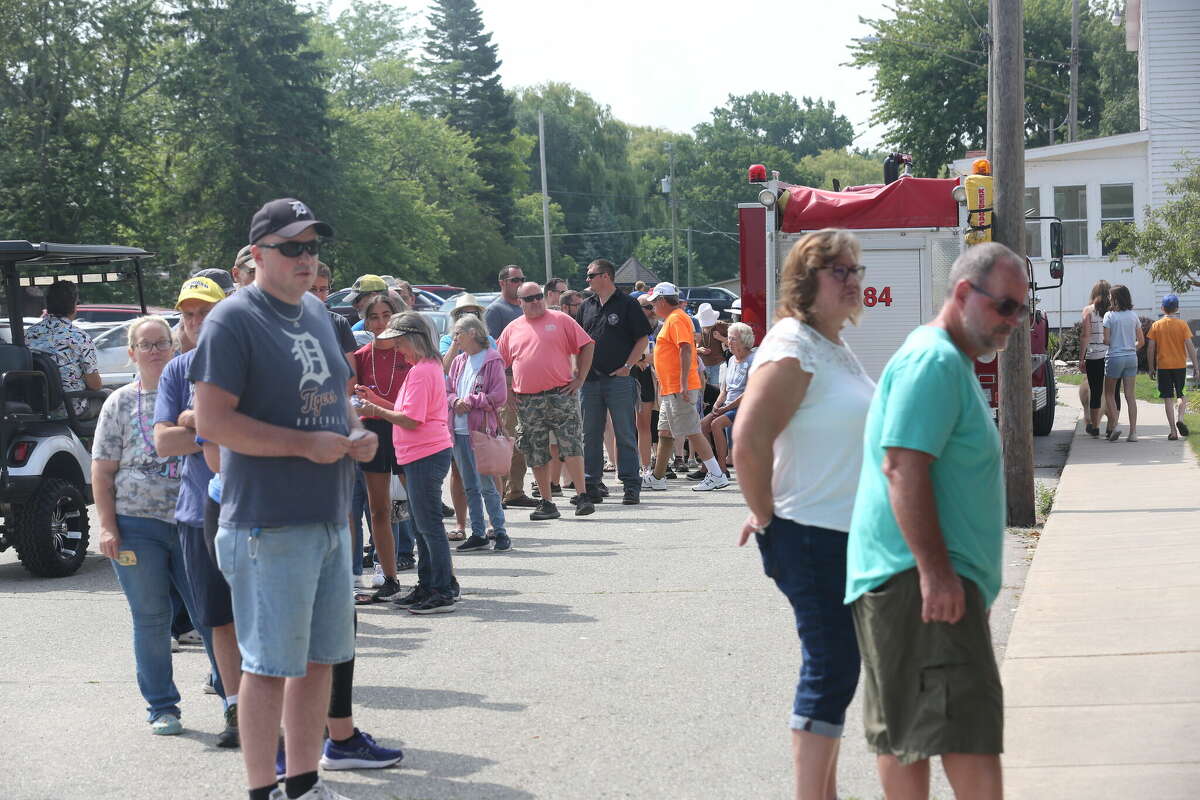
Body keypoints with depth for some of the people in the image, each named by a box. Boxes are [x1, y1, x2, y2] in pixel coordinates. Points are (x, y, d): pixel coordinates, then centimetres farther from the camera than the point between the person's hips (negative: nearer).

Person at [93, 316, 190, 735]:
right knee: (150, 619, 5)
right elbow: (102, 472, 5)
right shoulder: (120, 403, 7)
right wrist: (108, 527, -4)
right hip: (137, 525, 0)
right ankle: (161, 708, 14)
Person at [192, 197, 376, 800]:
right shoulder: (232, 321, -11)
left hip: (330, 518, 8)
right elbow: (212, 421, -18)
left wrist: (357, 433, 4)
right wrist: (305, 444, -19)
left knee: (318, 658, 14)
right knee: (269, 664, -1)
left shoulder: (316, 313, 14)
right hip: (269, 524, -8)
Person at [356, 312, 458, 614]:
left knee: (429, 526, -7)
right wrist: (376, 399, 13)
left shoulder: (422, 371, -16)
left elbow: (411, 420, -19)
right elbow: (409, 412, 17)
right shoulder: (429, 367, 17)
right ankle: (426, 587, 22)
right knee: (422, 526, 15)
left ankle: (443, 593, -3)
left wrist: (376, 411, -9)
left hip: (426, 456, -11)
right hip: (424, 454, 11)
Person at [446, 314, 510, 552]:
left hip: (482, 431, -7)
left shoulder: (492, 361, -7)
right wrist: (456, 401, -6)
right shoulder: (458, 362, 13)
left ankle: (500, 532, 2)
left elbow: (499, 397, -11)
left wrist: (471, 402, -12)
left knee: (486, 485, -6)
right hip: (459, 431, 7)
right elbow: (448, 392, 15)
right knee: (470, 487, 10)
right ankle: (478, 534, 16)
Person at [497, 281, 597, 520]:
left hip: (560, 395, -3)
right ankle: (546, 502, 13)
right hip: (527, 402, 3)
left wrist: (580, 378, -3)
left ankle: (582, 496, -3)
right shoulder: (512, 329, 12)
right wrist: (506, 392, 7)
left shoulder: (560, 320, 4)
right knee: (536, 455, 6)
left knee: (571, 447, -8)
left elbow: (586, 346, 4)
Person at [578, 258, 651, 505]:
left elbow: (643, 339, -3)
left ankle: (631, 487, 1)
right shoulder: (587, 307, 15)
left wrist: (627, 366, -10)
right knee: (590, 436, 7)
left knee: (625, 435, -3)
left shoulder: (627, 304, -2)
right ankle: (590, 486, 12)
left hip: (619, 380, -5)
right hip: (590, 380, 6)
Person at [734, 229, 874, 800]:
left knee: (834, 668, 15)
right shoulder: (793, 347, -16)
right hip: (810, 537, -9)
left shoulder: (836, 346, 14)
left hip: (849, 535, 9)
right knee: (830, 671, -6)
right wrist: (765, 516, -15)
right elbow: (749, 442, -24)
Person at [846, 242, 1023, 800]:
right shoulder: (934, 361, -13)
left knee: (903, 732, 12)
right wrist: (935, 571, -26)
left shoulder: (951, 363, 22)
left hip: (916, 579, 11)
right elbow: (902, 467, -22)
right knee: (970, 731, -14)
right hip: (918, 574, -11)